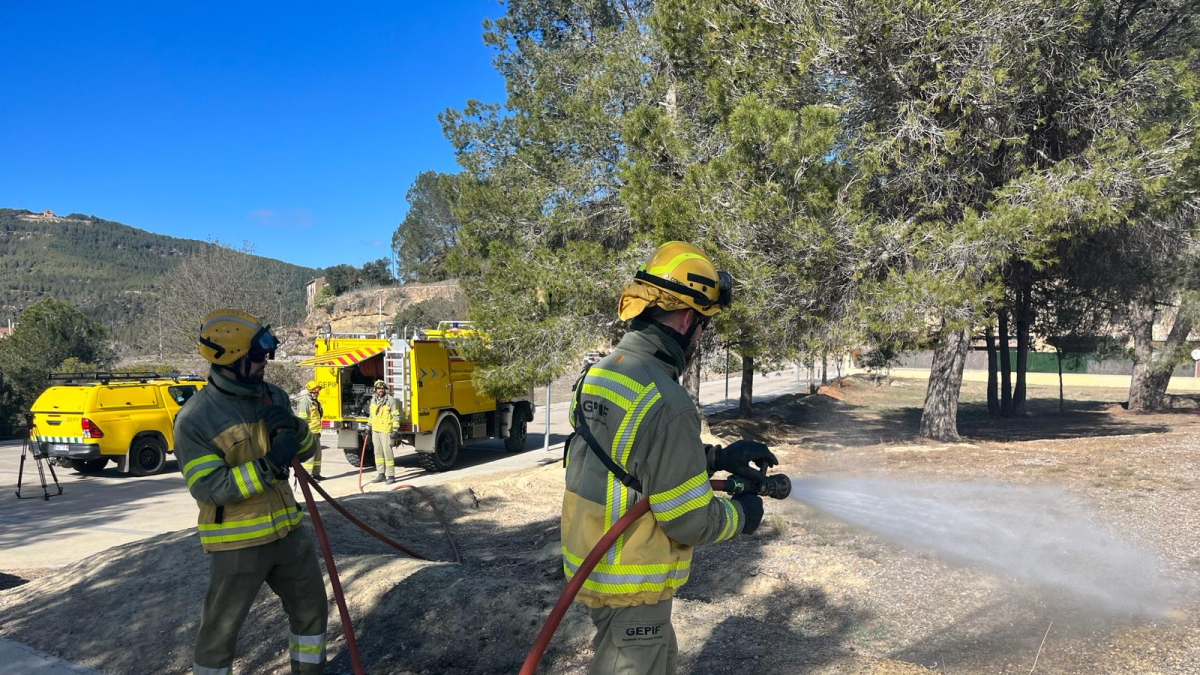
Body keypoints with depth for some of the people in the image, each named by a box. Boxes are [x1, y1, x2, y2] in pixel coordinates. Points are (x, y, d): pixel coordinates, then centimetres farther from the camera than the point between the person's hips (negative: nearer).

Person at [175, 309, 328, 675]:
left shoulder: (273, 396, 2)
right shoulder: (195, 419, -17)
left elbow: (305, 452, 8)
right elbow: (209, 488, -22)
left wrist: (293, 429, -13)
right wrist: (267, 466, -30)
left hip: (287, 529, 6)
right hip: (236, 541, -6)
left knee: (312, 609, 18)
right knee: (220, 631, 9)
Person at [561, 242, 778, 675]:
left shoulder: (600, 374, 0)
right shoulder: (666, 403, -28)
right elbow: (690, 522, -21)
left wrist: (719, 457, 11)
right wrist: (741, 515, -2)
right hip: (631, 588, -8)